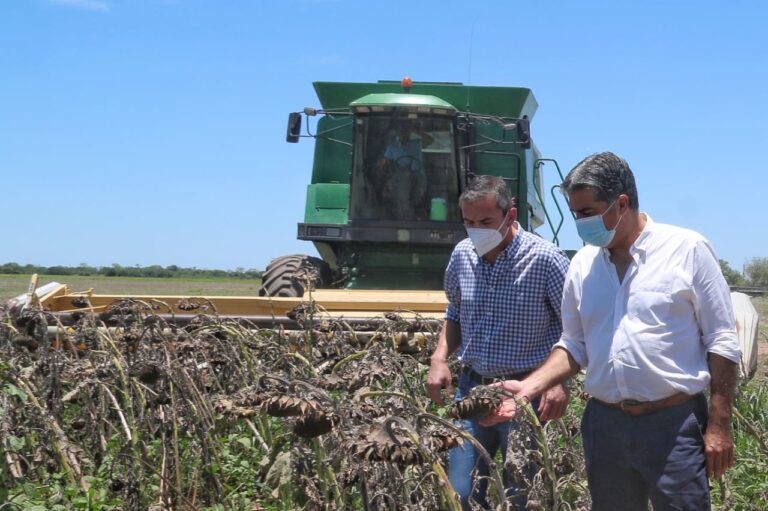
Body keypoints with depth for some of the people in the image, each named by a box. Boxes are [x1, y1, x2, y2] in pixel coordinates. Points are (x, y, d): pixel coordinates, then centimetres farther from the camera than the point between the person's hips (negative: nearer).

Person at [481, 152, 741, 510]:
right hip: (605, 425, 4)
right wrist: (529, 387, -2)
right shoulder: (583, 264, 7)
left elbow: (721, 344, -4)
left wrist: (719, 425, -7)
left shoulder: (687, 250, -5)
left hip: (674, 425, -4)